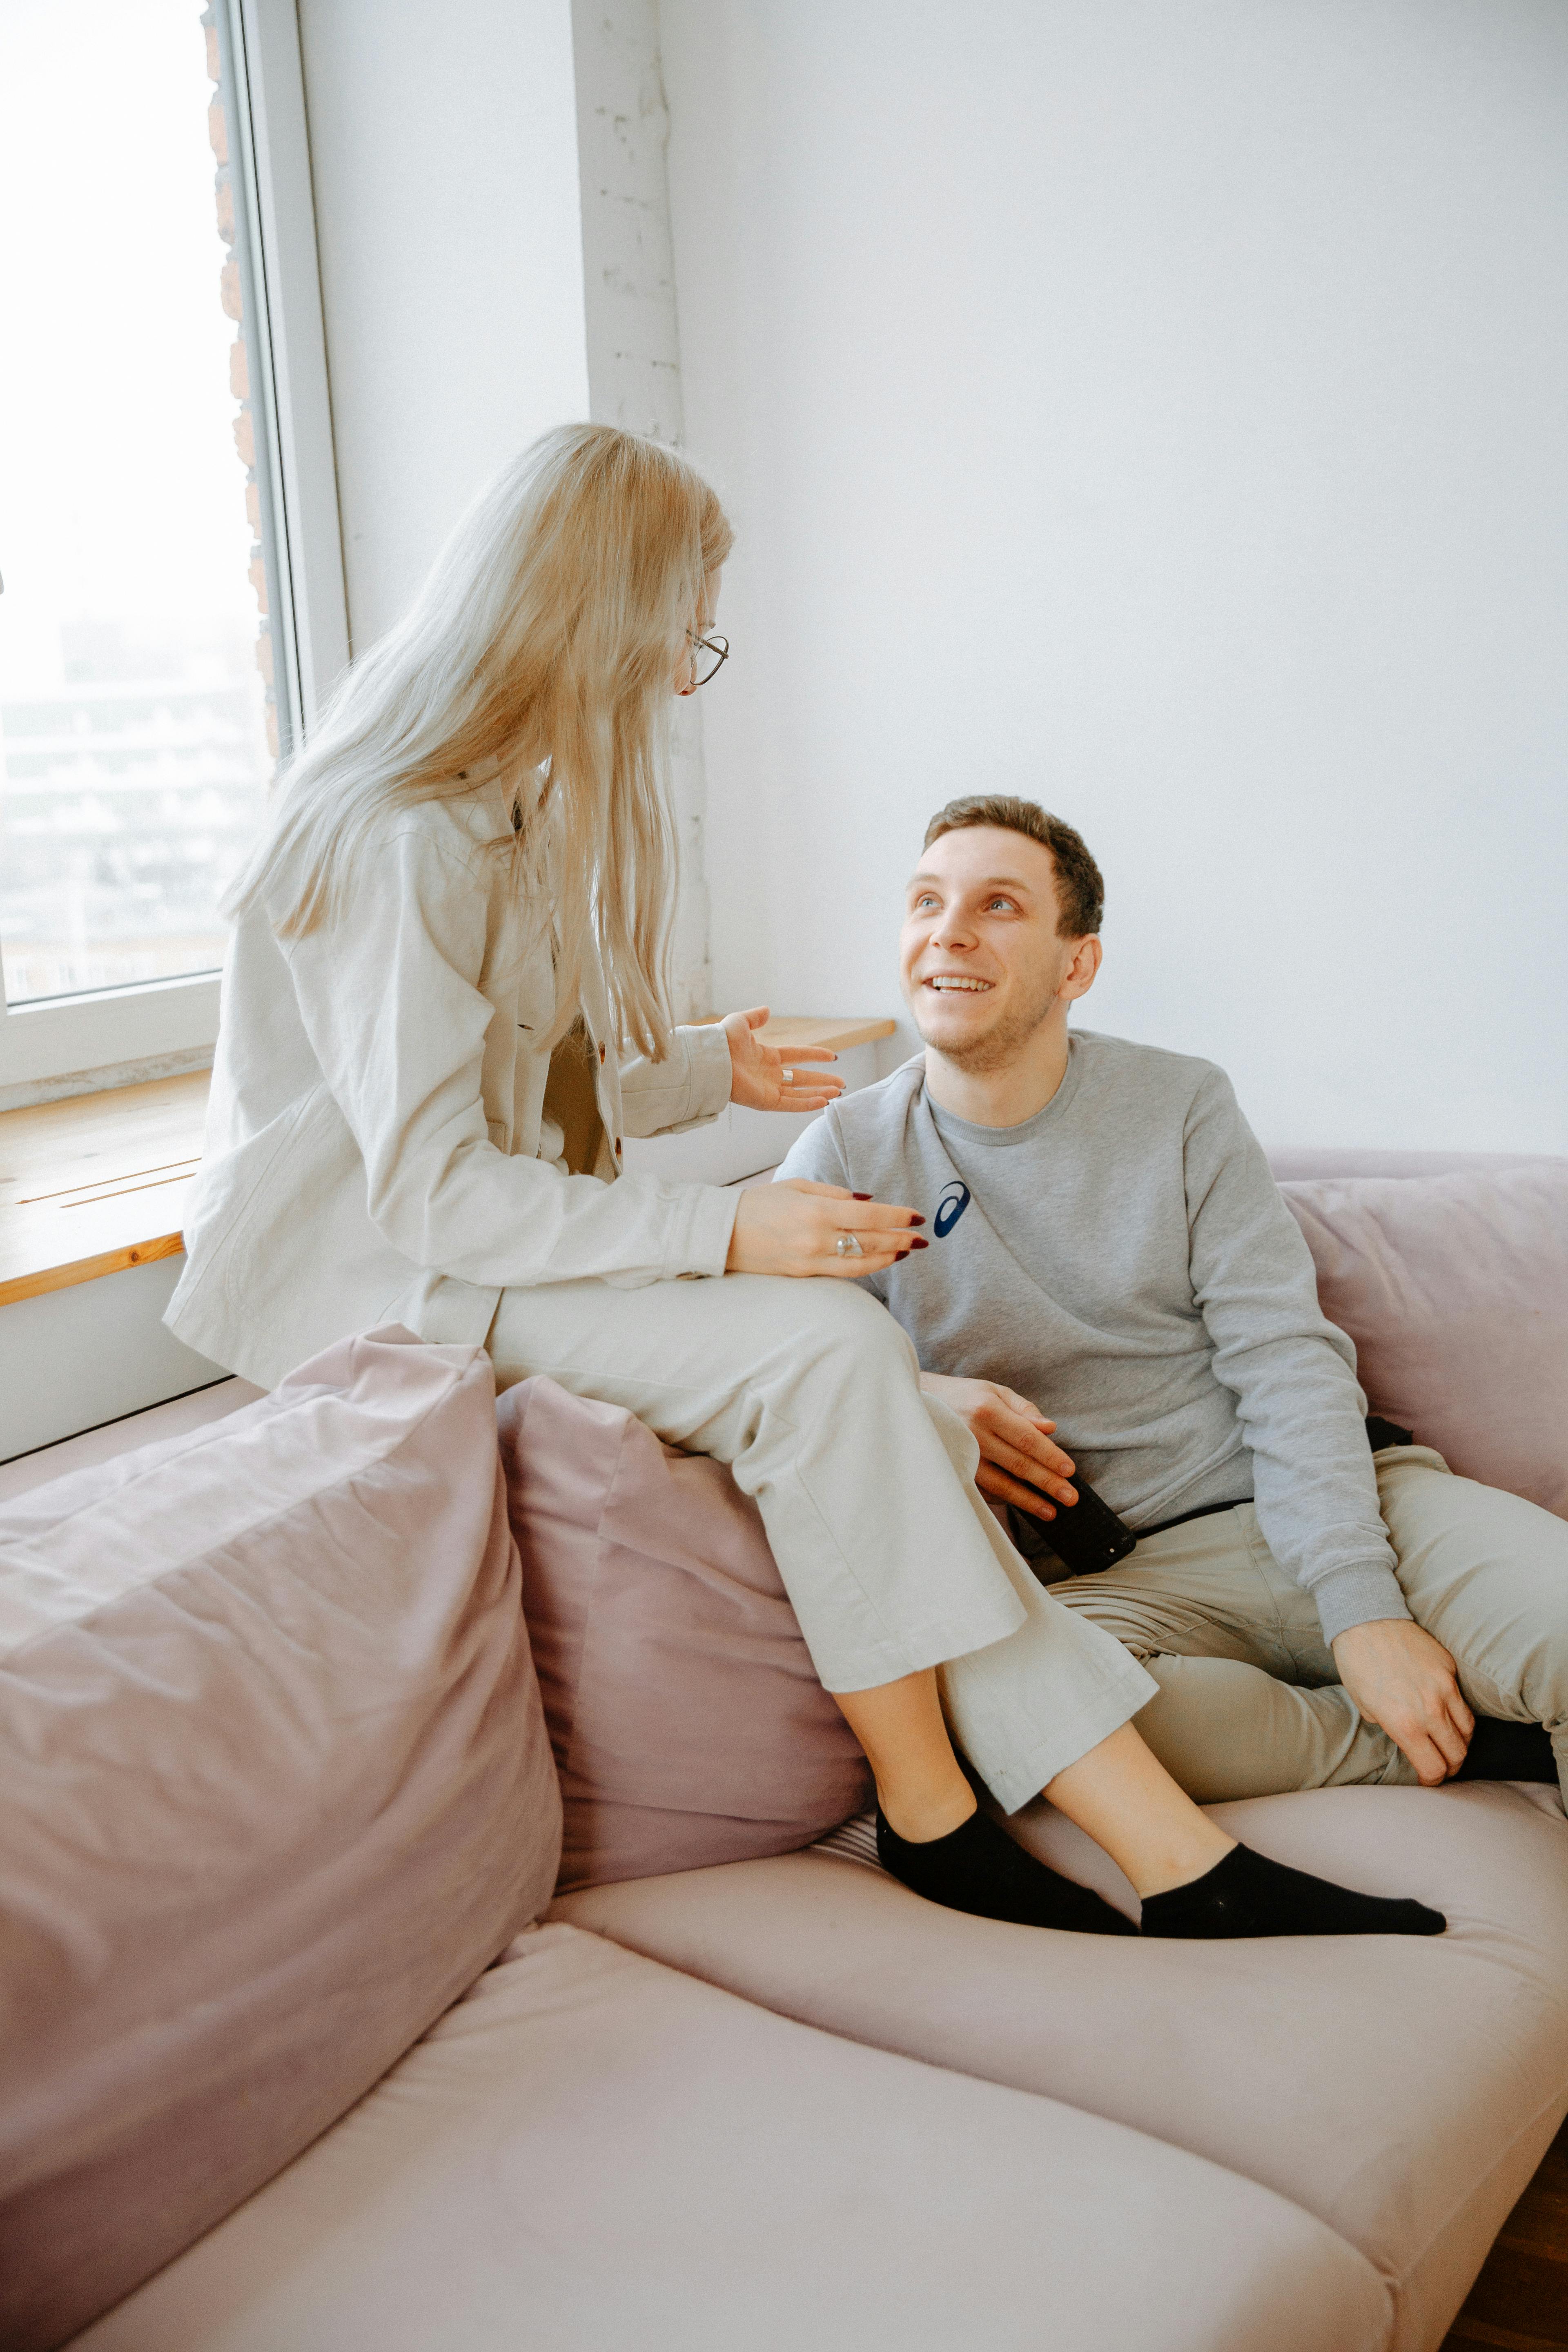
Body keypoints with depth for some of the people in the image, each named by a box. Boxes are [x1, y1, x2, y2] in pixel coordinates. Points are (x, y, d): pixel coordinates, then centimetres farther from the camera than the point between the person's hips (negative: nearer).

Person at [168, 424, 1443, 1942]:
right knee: (824, 1343, -27)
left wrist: (708, 1072, 29)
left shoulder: (498, 808, 14)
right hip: (368, 1284, -8)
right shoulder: (398, 842, -19)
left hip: (491, 1240, 8)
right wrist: (725, 1234, -28)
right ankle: (928, 1807, -10)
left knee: (879, 1412, -15)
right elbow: (434, 1190, -23)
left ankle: (1178, 1858, -17)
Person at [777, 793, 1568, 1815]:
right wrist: (907, 1397, -15)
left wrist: (1366, 1609, -15)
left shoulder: (1181, 1106, 4)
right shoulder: (848, 1156, 3)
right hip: (1108, 1576, 1)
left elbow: (1287, 1362, -3)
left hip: (1305, 1505, -1)